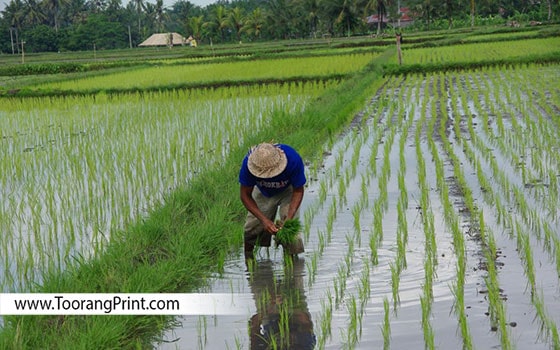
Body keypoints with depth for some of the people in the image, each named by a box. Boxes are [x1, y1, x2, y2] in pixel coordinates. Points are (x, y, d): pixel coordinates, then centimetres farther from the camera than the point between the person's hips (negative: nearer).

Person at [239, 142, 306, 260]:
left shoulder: (293, 159, -39)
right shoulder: (248, 163, -36)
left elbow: (298, 191, -24)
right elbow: (245, 195, -24)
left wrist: (289, 218, -38)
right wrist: (264, 219, -35)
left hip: (287, 191, -1)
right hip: (262, 192, 1)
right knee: (250, 231, -3)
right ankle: (248, 262, 22)